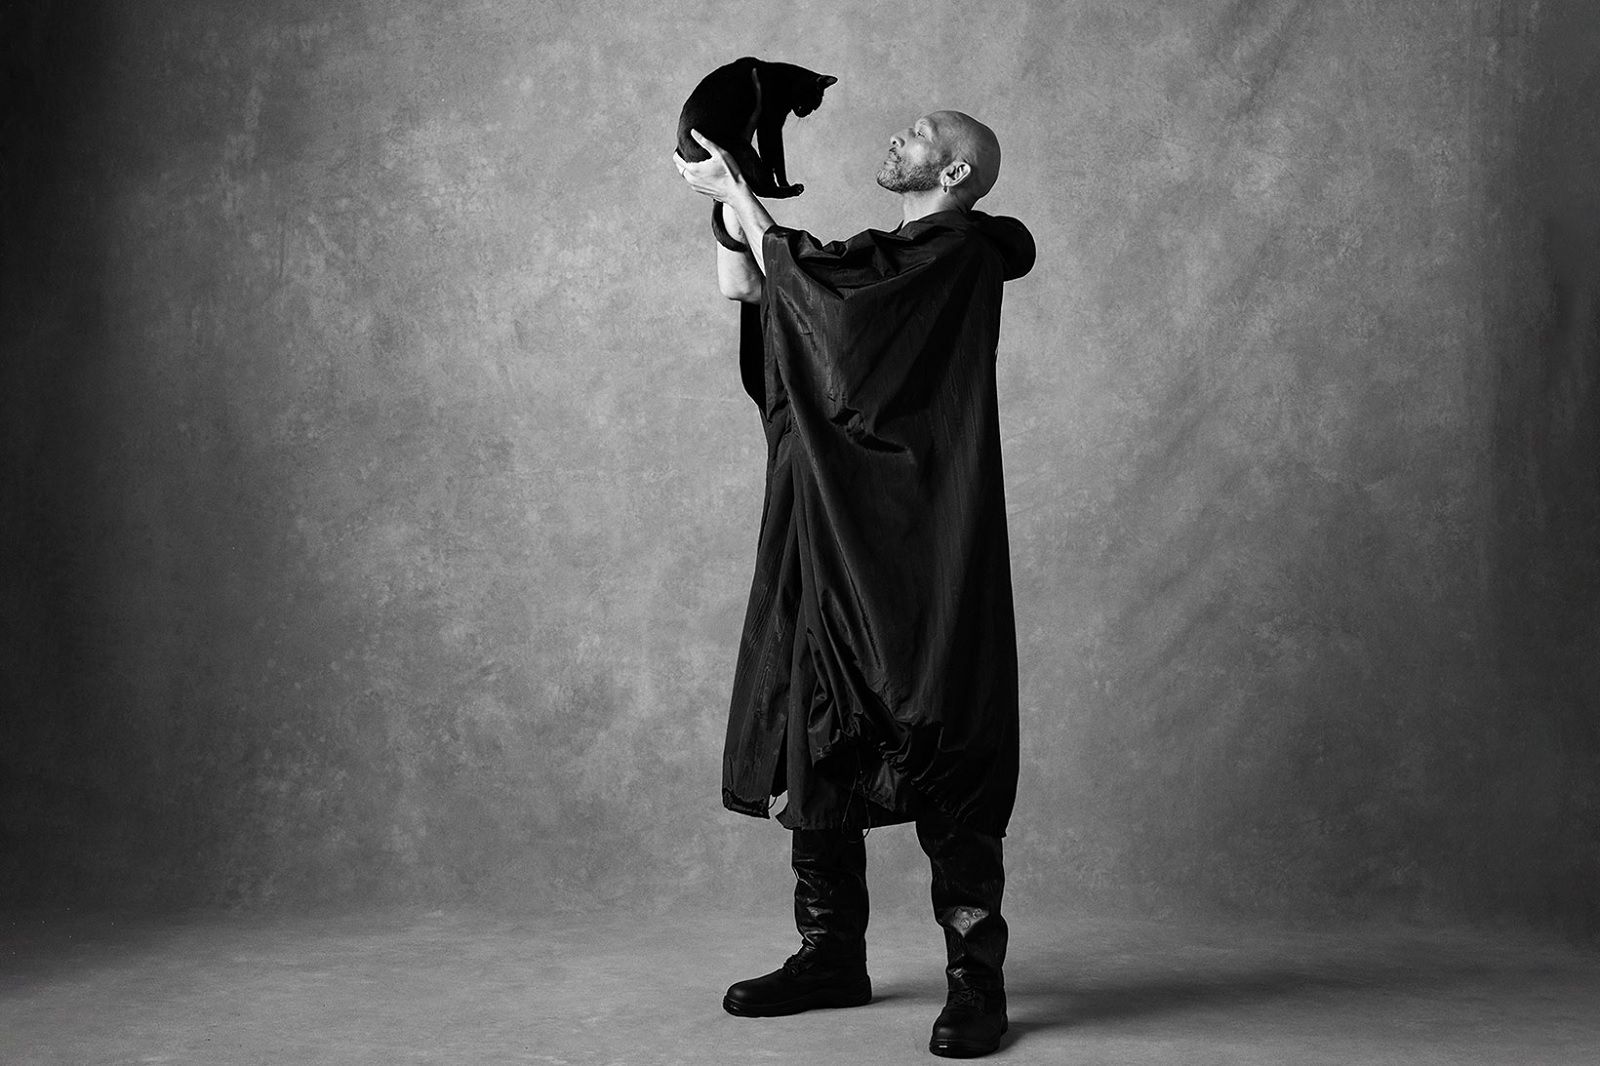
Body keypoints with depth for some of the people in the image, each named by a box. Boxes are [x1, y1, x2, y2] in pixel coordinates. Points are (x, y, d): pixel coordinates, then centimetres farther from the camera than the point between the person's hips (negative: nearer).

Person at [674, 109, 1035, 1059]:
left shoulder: (962, 252, -6)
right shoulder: (881, 259, 20)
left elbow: (810, 284, -14)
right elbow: (744, 286, 20)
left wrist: (737, 191, -4)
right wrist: (730, 192, 11)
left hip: (923, 552, -8)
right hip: (828, 543, 8)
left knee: (942, 754, -8)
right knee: (818, 743, 9)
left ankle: (977, 975, -3)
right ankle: (833, 955, 18)